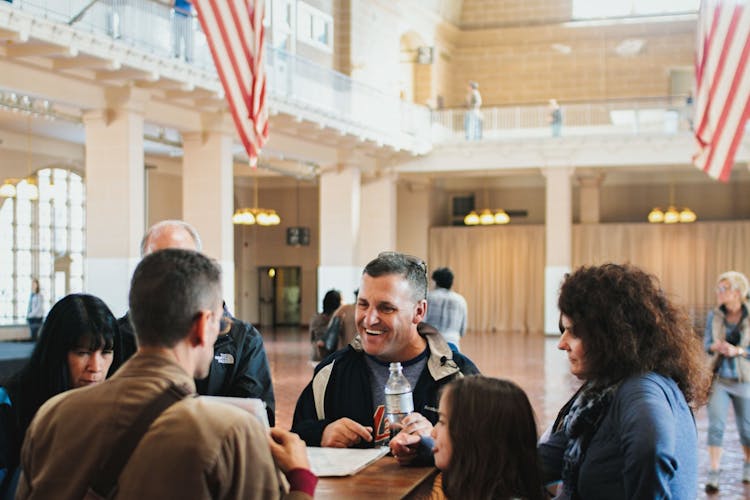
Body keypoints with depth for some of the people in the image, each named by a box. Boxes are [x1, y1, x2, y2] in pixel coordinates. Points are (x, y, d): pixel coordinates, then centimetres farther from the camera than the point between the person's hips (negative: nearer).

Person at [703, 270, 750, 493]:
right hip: (719, 378, 1)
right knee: (715, 425, -11)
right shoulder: (714, 316, -2)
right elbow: (706, 343, 3)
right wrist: (715, 346, -18)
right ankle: (713, 473, -8)